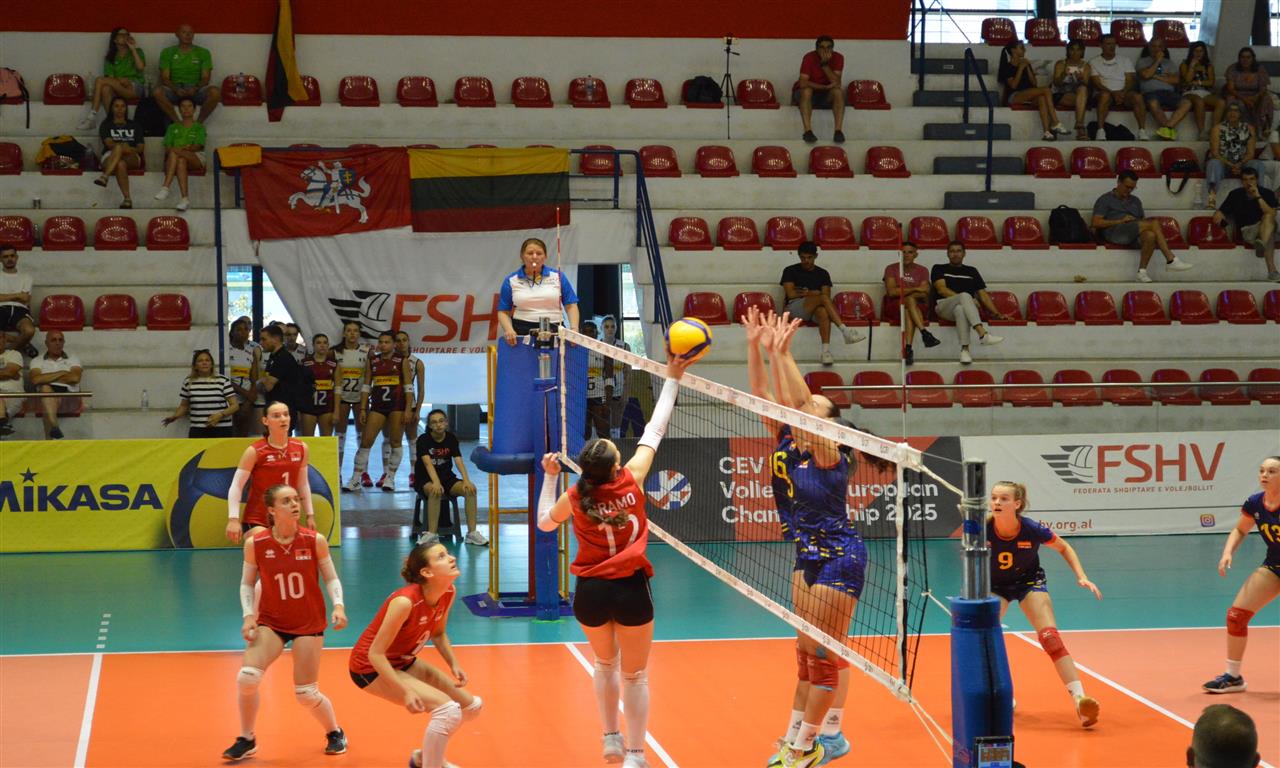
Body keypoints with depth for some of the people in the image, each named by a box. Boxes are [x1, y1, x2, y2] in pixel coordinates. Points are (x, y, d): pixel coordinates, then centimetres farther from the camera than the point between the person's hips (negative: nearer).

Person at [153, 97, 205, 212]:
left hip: (195, 157, -2)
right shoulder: (173, 127, 26)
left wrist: (184, 149, -21)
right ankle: (185, 199, -53)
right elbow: (167, 148, 12)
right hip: (174, 158, 2)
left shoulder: (199, 127, 18)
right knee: (181, 161, -38)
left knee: (174, 152, -36)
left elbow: (198, 146, -1)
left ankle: (165, 187, -47)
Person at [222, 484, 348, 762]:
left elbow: (331, 578, -2)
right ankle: (246, 739, 6)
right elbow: (247, 584, 2)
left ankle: (335, 733, 30)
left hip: (308, 623, -1)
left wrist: (338, 606, -18)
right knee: (247, 677, -18)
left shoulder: (315, 541, -12)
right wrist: (248, 616, -12)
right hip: (270, 621, 1)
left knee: (306, 694, -2)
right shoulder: (255, 544, -11)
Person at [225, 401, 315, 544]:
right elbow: (236, 487, -11)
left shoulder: (302, 449, 2)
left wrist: (310, 515, 14)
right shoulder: (254, 452, -12)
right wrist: (233, 520, -18)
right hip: (256, 522, -5)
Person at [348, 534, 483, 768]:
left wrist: (453, 665, -5)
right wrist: (406, 691, -31)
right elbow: (375, 653, -28)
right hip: (371, 668, -8)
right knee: (447, 709, -23)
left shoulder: (449, 592, -9)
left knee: (472, 706, 9)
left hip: (403, 662, 9)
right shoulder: (405, 602, -33)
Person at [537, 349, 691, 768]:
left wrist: (549, 478, 16)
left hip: (590, 592, 2)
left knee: (605, 664, 26)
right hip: (630, 589, -2)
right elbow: (653, 432, -1)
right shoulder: (631, 480, -9)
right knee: (635, 675, 9)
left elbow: (544, 522, 16)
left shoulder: (574, 497, -6)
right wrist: (671, 379, 5)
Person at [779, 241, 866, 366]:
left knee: (823, 312, -39)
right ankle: (845, 330, -45)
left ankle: (826, 350, -54)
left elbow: (827, 295, 6)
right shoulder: (790, 271, 11)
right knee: (823, 298, -33)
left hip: (815, 309, 2)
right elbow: (791, 294, -1)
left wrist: (808, 293, -5)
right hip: (795, 308, -2)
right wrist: (815, 293, 1)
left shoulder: (823, 273, 18)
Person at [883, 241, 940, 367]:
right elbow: (891, 292, -11)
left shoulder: (922, 271, 11)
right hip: (894, 307, -2)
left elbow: (925, 294, -2)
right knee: (910, 300, -35)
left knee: (908, 311, -36)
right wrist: (915, 289, -17)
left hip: (918, 306, 2)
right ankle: (925, 333, -49)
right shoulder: (891, 269, 5)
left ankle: (907, 348, -49)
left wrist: (904, 291, -16)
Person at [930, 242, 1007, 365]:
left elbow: (983, 294, 20)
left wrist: (996, 313, 7)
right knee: (965, 296, -37)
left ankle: (964, 349, -53)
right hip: (944, 306, -2)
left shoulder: (972, 271, 27)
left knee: (960, 309, -40)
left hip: (964, 307, 2)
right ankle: (983, 334, -55)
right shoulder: (939, 269, 19)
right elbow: (942, 290, 1)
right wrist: (966, 299, -10)